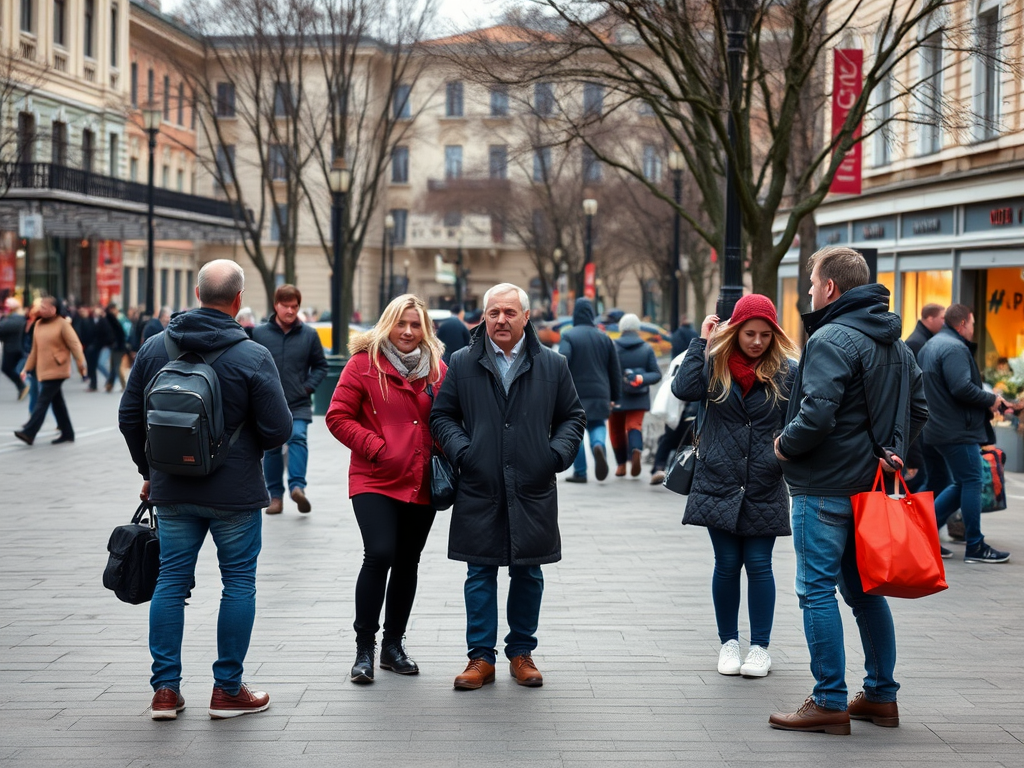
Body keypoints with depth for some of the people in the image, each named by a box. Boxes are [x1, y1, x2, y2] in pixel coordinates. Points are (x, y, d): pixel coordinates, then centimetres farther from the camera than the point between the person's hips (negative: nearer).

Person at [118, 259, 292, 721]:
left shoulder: (155, 347, 0)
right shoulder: (253, 357, -13)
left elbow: (130, 417, 6)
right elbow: (278, 430, -12)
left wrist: (149, 471, 18)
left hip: (172, 492, 4)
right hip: (235, 493, -4)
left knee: (170, 582, 11)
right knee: (239, 583, 7)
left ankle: (165, 690, 12)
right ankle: (228, 690, 11)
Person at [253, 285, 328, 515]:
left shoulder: (309, 334, 1)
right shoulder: (259, 333, -2)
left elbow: (320, 365, 10)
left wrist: (308, 386, -3)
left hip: (298, 405, -1)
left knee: (298, 437, -21)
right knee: (271, 448, 7)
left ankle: (297, 486, -30)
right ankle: (275, 495, 15)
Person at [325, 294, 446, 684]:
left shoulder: (438, 369, 9)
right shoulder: (365, 363, -3)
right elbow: (338, 417, -3)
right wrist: (376, 447, -13)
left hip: (422, 486, 5)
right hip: (375, 481, -4)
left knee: (407, 563, 11)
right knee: (379, 554, -18)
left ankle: (394, 644, 25)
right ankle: (364, 647, -5)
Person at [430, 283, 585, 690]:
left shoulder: (552, 365, 5)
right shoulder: (463, 363, 4)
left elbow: (572, 416, 13)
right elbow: (442, 415, 10)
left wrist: (557, 454, -2)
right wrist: (461, 450, -6)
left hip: (533, 490, 1)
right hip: (479, 489, 0)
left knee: (528, 572, 8)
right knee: (480, 573, 3)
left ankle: (521, 653, 21)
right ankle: (481, 657, 11)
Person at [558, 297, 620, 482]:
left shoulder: (568, 336, -5)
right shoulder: (604, 338, 9)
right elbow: (614, 370, 11)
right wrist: (615, 396, 19)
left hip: (575, 394, -3)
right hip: (599, 394, 3)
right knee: (597, 425, 14)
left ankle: (580, 472, 4)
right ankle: (599, 445, -20)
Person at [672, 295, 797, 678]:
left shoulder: (786, 371, 0)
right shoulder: (715, 364, 1)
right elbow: (684, 388, -17)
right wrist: (701, 341, -12)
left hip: (765, 487, 0)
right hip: (719, 484, 1)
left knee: (758, 564, 2)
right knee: (727, 564, 6)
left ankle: (760, 647, 13)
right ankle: (729, 643, 20)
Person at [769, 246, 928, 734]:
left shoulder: (831, 340, -16)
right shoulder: (895, 342, 14)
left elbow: (816, 415, -26)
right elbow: (918, 408, 20)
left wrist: (786, 444, -9)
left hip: (826, 488, -9)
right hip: (870, 485, 9)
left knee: (817, 591, -3)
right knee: (863, 590, 16)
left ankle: (829, 703, -1)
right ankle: (881, 696, 22)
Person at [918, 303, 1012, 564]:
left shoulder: (931, 345, 17)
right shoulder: (954, 348, -16)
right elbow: (962, 388, -26)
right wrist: (991, 400, -11)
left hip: (939, 429, 10)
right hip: (959, 431, -10)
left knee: (961, 483, 15)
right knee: (972, 483, -3)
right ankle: (975, 547, 1)